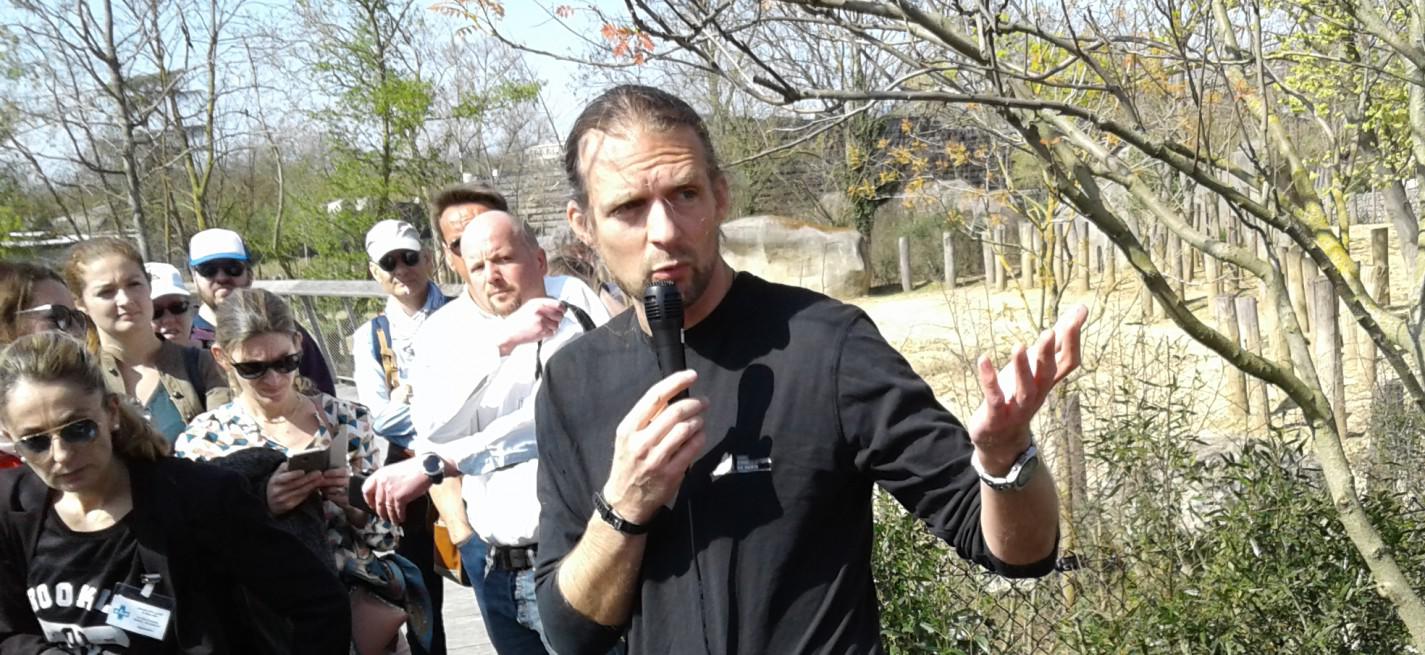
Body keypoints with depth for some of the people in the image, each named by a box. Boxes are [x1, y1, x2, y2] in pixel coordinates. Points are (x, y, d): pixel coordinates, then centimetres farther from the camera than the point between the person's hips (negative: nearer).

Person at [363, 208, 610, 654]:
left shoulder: (574, 306, -4)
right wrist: (500, 341, -20)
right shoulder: (446, 330, 7)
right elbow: (435, 428, -8)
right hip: (498, 567, 4)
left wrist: (432, 468, -11)